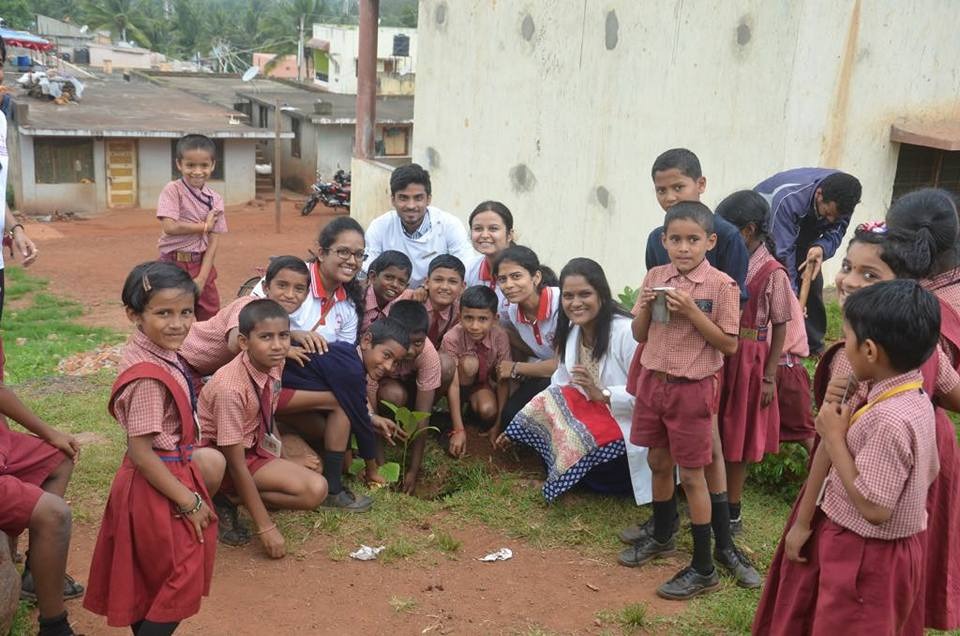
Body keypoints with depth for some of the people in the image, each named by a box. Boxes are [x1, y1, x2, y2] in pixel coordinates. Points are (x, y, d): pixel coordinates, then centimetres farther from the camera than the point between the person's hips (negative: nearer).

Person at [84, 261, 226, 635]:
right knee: (180, 579, 6)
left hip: (173, 470, 9)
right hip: (158, 485, -9)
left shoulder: (158, 353, -1)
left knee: (149, 579, 24)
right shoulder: (149, 377, -29)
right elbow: (140, 451, -26)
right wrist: (188, 500, -19)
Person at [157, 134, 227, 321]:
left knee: (211, 318, 9)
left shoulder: (215, 200, 4)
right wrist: (205, 226, -10)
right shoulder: (172, 190, -7)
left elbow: (213, 242, 0)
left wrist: (202, 278, -9)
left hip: (202, 265, 4)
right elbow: (170, 227, -19)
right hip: (174, 264, -4)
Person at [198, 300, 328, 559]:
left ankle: (235, 497, 2)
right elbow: (236, 464, -27)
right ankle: (224, 500, -7)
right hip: (219, 457, -8)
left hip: (253, 445, 8)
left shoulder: (274, 365, -10)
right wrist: (265, 527, -25)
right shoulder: (230, 387, -31)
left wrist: (283, 464, 2)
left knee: (317, 489, -6)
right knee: (312, 490, -22)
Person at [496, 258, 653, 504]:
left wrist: (602, 394, -31)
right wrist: (518, 428, 2)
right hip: (595, 415, 7)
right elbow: (560, 387, 5)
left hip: (630, 424, -7)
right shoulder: (571, 332, 3)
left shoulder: (626, 332, -24)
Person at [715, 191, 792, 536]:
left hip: (747, 362, -4)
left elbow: (780, 327, -7)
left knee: (736, 436, 7)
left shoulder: (772, 273, -12)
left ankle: (732, 511, 21)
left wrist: (769, 377, -8)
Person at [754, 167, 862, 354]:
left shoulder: (842, 196, -28)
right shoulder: (788, 200, -44)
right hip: (768, 225, -5)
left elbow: (836, 231, -16)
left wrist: (822, 248, -41)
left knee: (812, 281, -3)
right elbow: (782, 252, -42)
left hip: (804, 229, 5)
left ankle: (814, 347, 7)